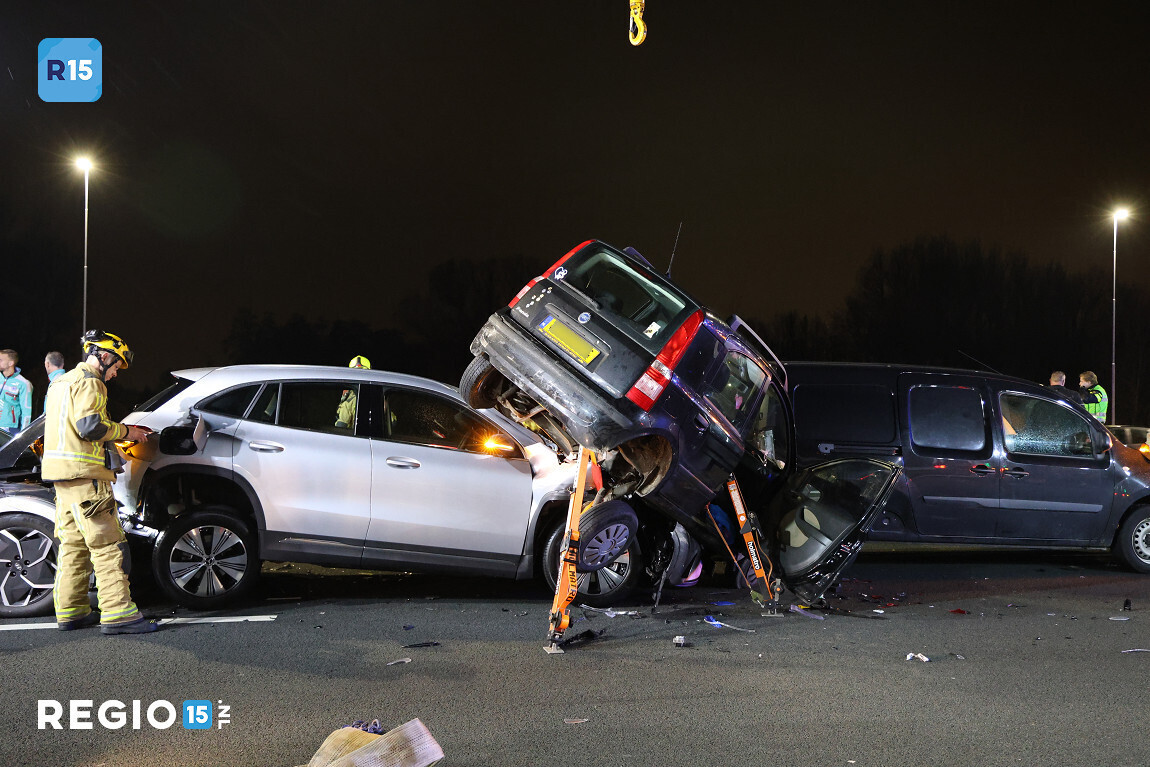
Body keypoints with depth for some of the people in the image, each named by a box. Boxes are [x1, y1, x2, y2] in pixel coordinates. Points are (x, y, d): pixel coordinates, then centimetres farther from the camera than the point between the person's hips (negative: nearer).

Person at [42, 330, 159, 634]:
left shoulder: (61, 382, 23)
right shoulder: (89, 382, -9)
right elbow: (90, 426, -21)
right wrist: (125, 431, -6)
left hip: (62, 475, 10)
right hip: (83, 474, -10)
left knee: (73, 544, 13)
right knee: (106, 544, -11)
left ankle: (70, 611, 17)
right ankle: (117, 613, -14)